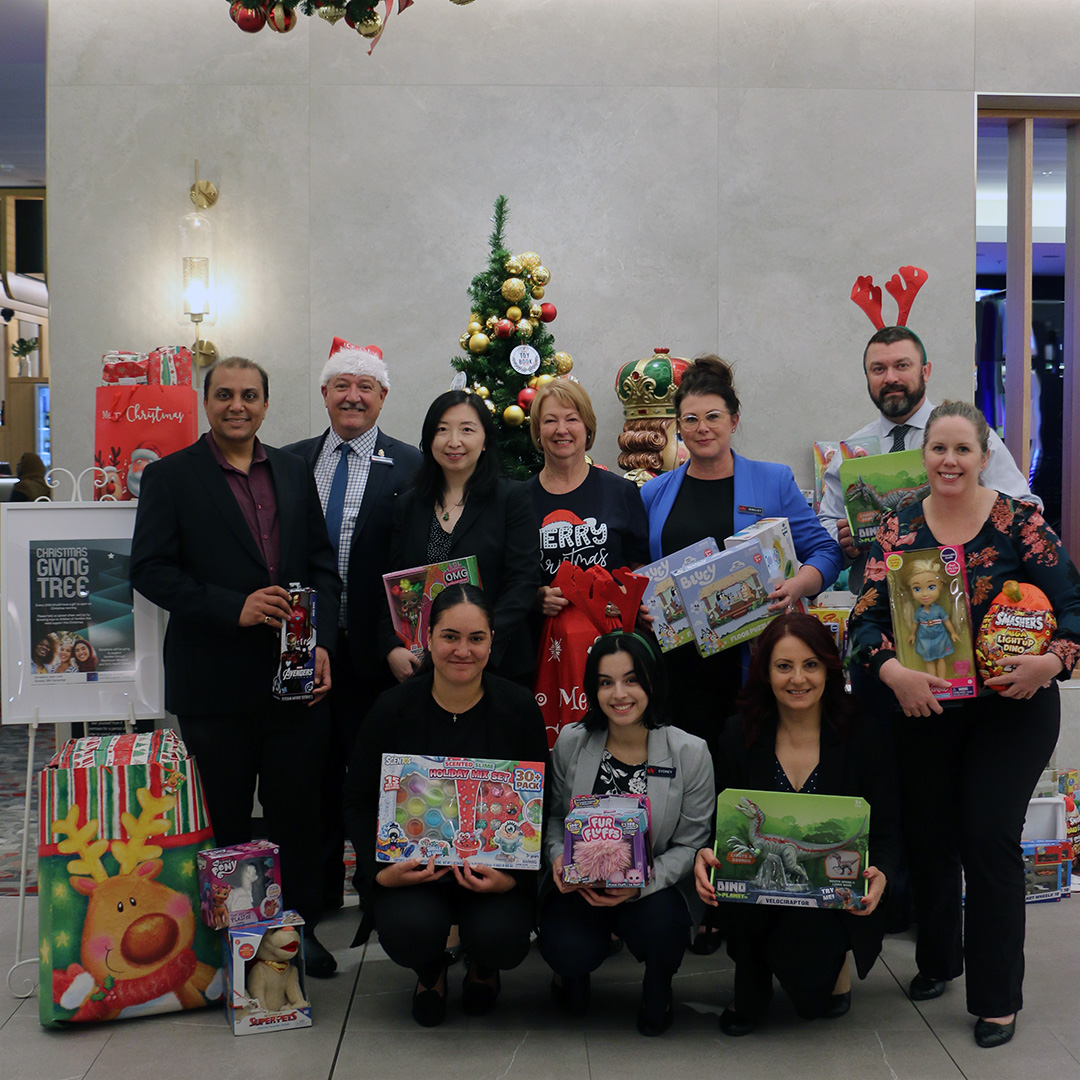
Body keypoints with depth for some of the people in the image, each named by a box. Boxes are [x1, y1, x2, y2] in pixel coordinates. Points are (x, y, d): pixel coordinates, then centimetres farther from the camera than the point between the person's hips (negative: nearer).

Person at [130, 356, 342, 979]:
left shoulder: (295, 473, 11)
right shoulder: (169, 477, -1)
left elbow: (324, 567, 10)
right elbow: (150, 570, -9)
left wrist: (322, 643, -4)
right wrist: (233, 608, -19)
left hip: (298, 675, 3)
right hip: (215, 684, -3)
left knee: (297, 811, 10)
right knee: (224, 819, 9)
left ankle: (301, 926, 26)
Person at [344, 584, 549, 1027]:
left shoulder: (519, 708, -3)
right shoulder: (394, 708, -5)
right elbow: (358, 801, 1)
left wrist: (513, 875, -16)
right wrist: (379, 870, -16)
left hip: (494, 865, 0)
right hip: (410, 863, 0)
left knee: (502, 938, -27)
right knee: (410, 931, -29)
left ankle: (482, 966, 17)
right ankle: (430, 969, 14)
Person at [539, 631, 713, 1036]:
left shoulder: (690, 753, -10)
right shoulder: (571, 742, -4)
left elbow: (691, 844, -6)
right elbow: (554, 816, 9)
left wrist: (643, 882, -22)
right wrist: (559, 857, -13)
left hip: (655, 888, -1)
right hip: (580, 884, 1)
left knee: (660, 928, -33)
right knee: (569, 948, -27)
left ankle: (658, 986, 7)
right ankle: (575, 971, 17)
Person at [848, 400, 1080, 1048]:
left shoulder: (1019, 520, -6)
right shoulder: (898, 529, 1)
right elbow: (867, 616, -6)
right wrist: (893, 671, -24)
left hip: (1011, 707, -3)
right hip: (924, 708, 3)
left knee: (989, 837, -5)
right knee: (927, 836, 12)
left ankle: (998, 997, 12)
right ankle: (938, 958, 37)